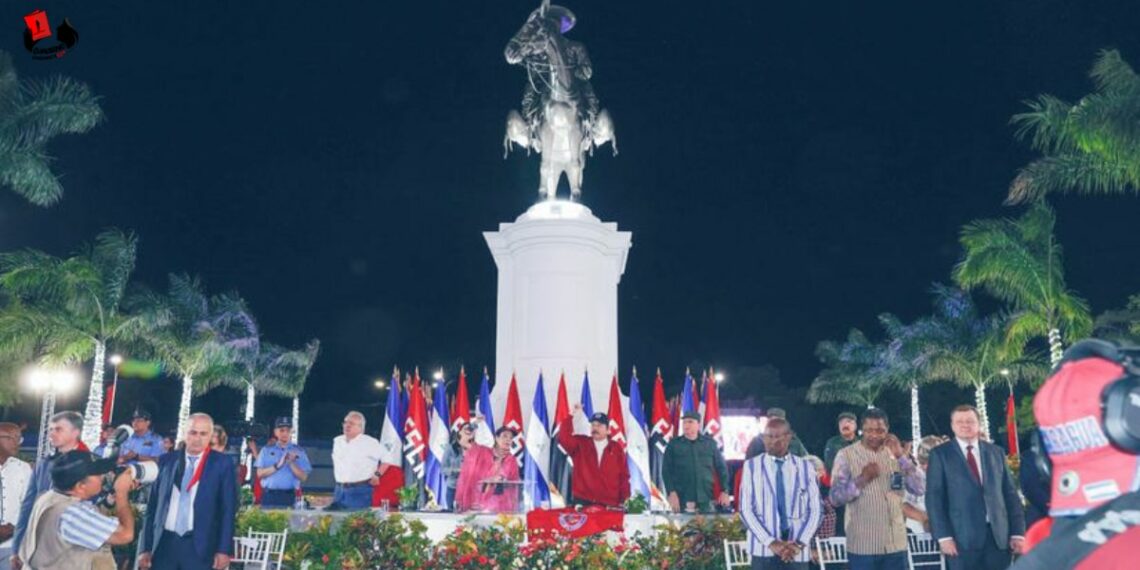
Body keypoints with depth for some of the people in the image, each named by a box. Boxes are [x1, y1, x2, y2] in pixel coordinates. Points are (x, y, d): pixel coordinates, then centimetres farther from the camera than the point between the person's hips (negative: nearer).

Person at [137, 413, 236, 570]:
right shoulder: (166, 461, 9)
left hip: (199, 547, -3)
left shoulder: (222, 463, 1)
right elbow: (153, 506, 10)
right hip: (165, 543, 3)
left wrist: (224, 549, -8)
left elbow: (228, 510, -2)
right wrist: (146, 547, 6)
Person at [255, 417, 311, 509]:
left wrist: (291, 463, -12)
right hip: (269, 495, 1)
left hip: (289, 497, -1)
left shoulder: (299, 451, 8)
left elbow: (303, 477, 1)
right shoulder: (266, 450, 12)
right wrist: (278, 465, -10)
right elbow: (260, 473, 2)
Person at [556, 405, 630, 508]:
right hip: (582, 501, 0)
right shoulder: (580, 444, 9)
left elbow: (624, 476, 7)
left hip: (609, 505, 0)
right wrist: (571, 416, -14)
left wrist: (624, 500, 0)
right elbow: (564, 438, -9)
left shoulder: (616, 448, 8)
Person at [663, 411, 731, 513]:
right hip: (682, 502, -2)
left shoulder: (710, 443, 9)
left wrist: (724, 492, 5)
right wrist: (672, 493, -10)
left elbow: (721, 468, 13)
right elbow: (666, 471, 2)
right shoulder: (673, 444, 5)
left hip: (706, 501, 2)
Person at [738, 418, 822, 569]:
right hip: (764, 549, -1)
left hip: (797, 552, 2)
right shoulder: (752, 466, 1)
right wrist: (771, 542, -12)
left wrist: (799, 543, -8)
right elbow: (746, 510, -3)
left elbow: (816, 509, 5)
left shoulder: (805, 467, 6)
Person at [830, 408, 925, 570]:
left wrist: (901, 456, -11)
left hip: (895, 543, 4)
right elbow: (836, 496, -9)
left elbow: (920, 488, -3)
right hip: (862, 545, -3)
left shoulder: (894, 454, 7)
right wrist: (861, 479, -22)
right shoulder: (846, 455, -3)